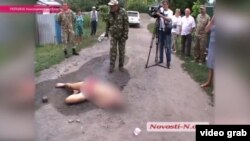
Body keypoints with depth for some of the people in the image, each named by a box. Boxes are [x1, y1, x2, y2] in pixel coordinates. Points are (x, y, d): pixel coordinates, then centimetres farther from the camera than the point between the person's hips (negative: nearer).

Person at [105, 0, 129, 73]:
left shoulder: (123, 12, -14)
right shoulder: (110, 13, -2)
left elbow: (126, 24, -16)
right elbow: (108, 24, 10)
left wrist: (125, 35, -20)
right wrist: (106, 33, 9)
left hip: (121, 35, -2)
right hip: (113, 35, 2)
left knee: (122, 51, 6)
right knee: (112, 50, -3)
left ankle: (121, 66, 18)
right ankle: (112, 66, 7)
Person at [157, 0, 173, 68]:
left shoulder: (170, 12, -10)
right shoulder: (161, 10, 6)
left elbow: (169, 19, -29)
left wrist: (161, 15, -39)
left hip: (167, 31, -5)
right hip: (161, 30, 5)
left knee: (167, 47, -7)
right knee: (161, 45, 11)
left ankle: (168, 61, -3)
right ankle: (161, 59, 21)